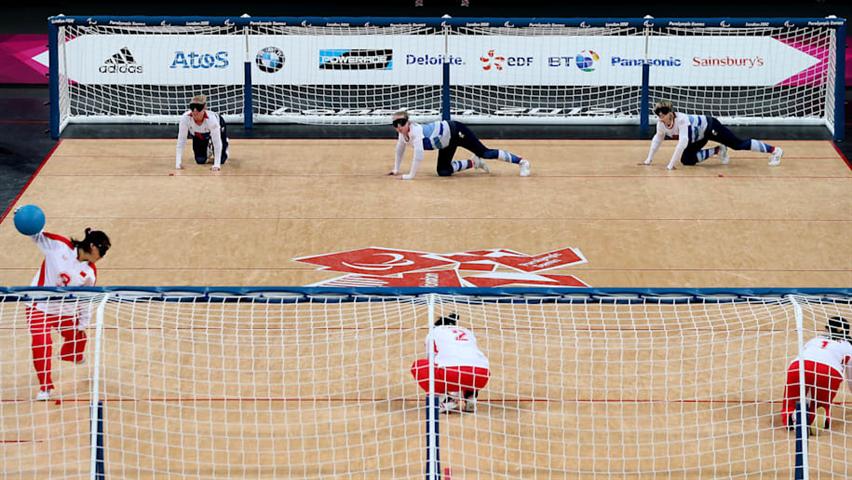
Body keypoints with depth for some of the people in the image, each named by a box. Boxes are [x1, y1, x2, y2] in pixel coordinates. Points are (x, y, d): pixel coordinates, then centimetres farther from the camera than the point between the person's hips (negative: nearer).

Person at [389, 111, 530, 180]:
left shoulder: (416, 131, -34)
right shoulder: (403, 134, -8)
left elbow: (418, 154, -42)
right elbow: (400, 150, 12)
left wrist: (411, 175, -37)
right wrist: (396, 169, 13)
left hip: (455, 131, -9)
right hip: (447, 143, 9)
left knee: (484, 153, -7)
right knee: (443, 171, 6)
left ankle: (522, 161, 6)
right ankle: (473, 163, 26)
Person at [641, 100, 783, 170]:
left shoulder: (681, 120, -40)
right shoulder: (661, 124, -18)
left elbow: (682, 143, -47)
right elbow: (657, 139, 1)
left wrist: (671, 164, -46)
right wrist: (649, 160, -1)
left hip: (710, 127, -8)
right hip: (698, 137, 8)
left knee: (739, 144, -2)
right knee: (686, 160, -4)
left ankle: (774, 150, 14)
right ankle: (718, 151, 16)